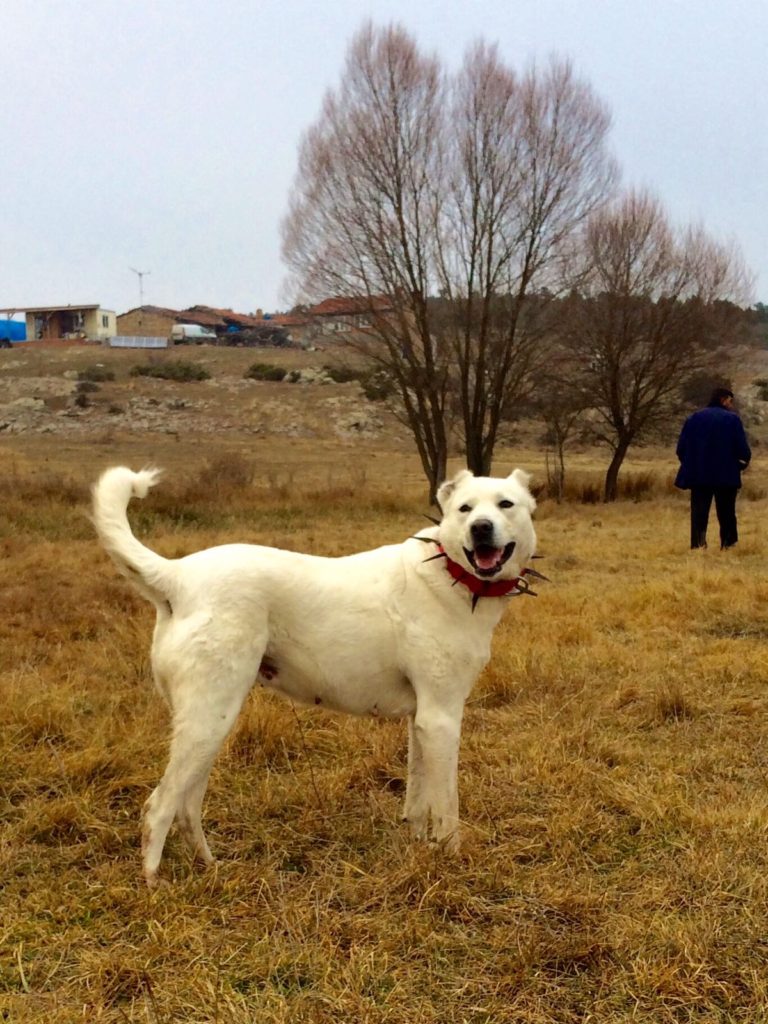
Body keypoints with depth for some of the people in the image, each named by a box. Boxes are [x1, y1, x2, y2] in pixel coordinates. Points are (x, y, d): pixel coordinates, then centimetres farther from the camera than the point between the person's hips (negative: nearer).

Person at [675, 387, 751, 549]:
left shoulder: (694, 418, 9)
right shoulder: (732, 419, -3)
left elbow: (681, 449, 5)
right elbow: (743, 450, -9)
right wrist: (744, 462, 13)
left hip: (698, 475, 2)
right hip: (726, 476, -2)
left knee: (699, 515, 3)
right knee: (726, 515, 10)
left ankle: (698, 546, -9)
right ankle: (728, 546, 10)